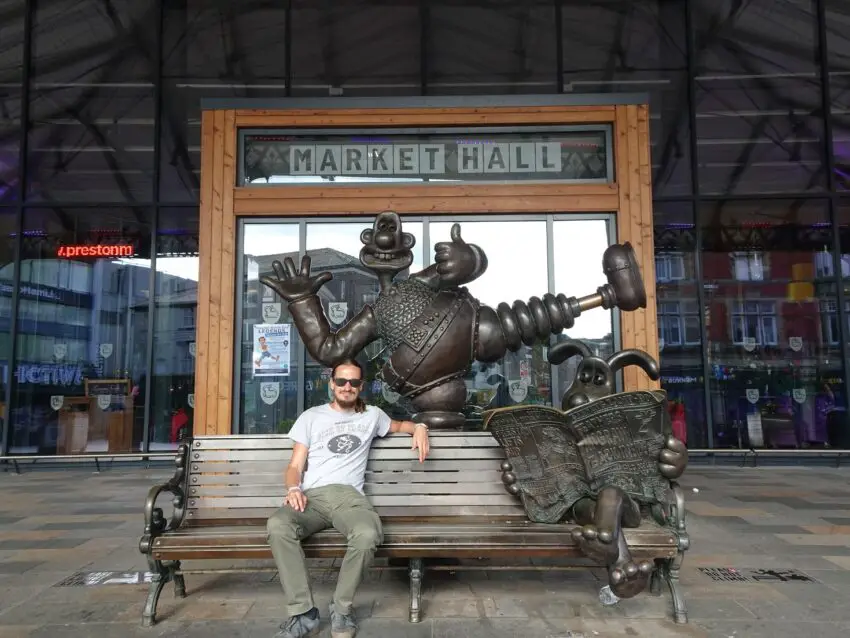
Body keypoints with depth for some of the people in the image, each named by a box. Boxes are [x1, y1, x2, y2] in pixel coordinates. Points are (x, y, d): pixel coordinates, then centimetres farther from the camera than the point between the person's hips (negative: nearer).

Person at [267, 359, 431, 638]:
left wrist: (419, 428, 17)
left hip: (348, 495, 0)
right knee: (277, 526, -35)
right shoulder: (311, 417, 20)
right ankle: (303, 613, -23)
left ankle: (342, 608, -12)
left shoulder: (372, 415, 24)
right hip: (311, 496, 1)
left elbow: (400, 425, 42)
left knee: (368, 534, -37)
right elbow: (295, 465, 15)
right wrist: (293, 489, -8)